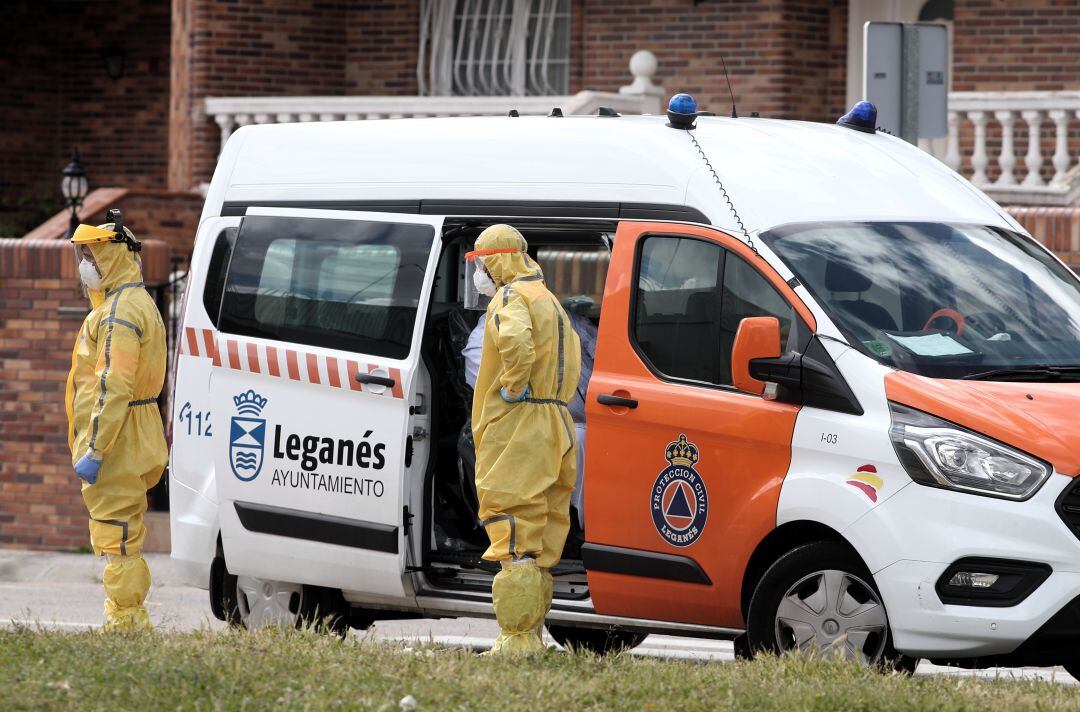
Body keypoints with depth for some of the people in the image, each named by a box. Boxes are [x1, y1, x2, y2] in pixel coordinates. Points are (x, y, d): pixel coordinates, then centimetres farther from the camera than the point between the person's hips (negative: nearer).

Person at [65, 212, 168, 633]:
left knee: (116, 535, -8)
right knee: (125, 538, 15)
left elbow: (113, 388, -24)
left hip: (116, 444, -11)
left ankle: (125, 622, -7)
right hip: (130, 449, 11)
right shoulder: (134, 303, 18)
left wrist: (94, 450, -25)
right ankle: (130, 621, 21)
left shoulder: (119, 313, -17)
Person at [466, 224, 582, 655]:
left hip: (517, 426, -10)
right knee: (539, 545, 12)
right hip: (554, 426, 10)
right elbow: (571, 353, 36)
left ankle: (516, 637, -15)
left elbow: (515, 341, -31)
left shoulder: (512, 297, -9)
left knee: (514, 537, -11)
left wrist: (513, 388, -19)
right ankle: (530, 633, 16)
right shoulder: (548, 300, 24)